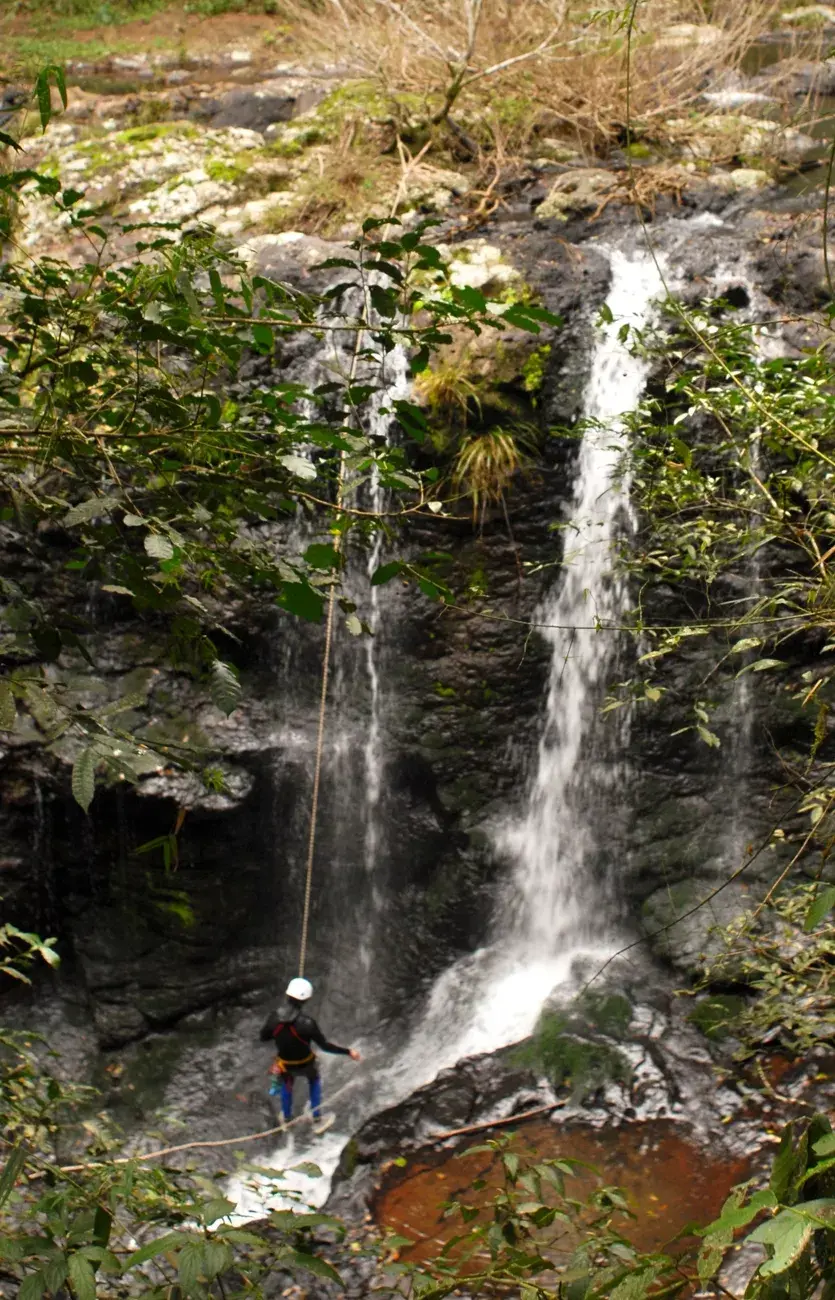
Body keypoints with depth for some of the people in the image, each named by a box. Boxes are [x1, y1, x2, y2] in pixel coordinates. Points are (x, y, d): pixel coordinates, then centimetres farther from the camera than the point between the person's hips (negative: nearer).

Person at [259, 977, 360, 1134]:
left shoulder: (273, 1018, -26)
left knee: (286, 1082, 37)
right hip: (305, 1064, -2)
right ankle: (317, 1121, 40)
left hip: (285, 1064, 2)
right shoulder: (307, 1023, -35)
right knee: (315, 1080, 33)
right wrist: (348, 1051, -15)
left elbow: (263, 1038, -7)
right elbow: (325, 1045, -26)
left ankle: (286, 1119, 54)